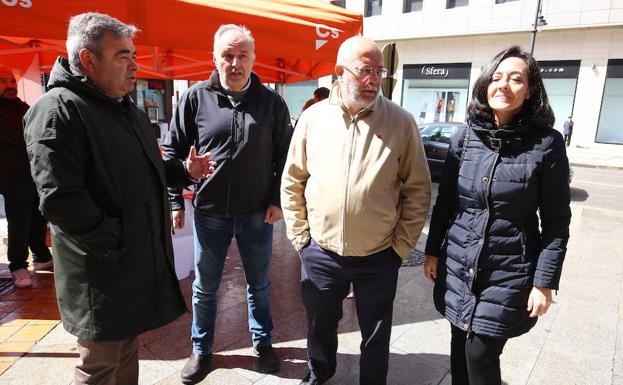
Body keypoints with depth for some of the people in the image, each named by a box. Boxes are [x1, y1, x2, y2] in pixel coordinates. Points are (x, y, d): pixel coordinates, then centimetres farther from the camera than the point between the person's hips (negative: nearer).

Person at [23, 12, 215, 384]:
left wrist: (184, 171, 10)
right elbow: (60, 199, -25)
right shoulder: (58, 110, -17)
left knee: (127, 349, 23)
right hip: (103, 271, -8)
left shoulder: (128, 108, 14)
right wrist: (114, 244, -19)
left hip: (142, 258, 9)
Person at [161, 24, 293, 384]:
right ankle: (201, 350, 36)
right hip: (209, 212, 0)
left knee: (259, 283, 16)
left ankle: (263, 342, 38)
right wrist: (175, 201, -2)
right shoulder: (196, 97, -2)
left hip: (257, 213, 0)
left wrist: (277, 200, -4)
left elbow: (285, 156, 2)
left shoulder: (271, 101, -2)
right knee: (204, 287, 15)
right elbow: (173, 150, 2)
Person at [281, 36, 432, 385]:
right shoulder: (313, 118, -3)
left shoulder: (401, 122, -8)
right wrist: (300, 236, 0)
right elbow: (292, 182, 3)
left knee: (376, 335, 18)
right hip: (320, 252, 2)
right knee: (320, 324, 23)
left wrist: (402, 245, -6)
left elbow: (418, 190, -4)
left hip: (379, 256, -1)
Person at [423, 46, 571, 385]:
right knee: (460, 349, 16)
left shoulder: (546, 144, -8)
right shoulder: (464, 137, 0)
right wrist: (433, 251, 7)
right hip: (458, 265, 3)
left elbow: (556, 220, -6)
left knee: (480, 356, 4)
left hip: (509, 274, -3)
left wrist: (545, 281, -8)